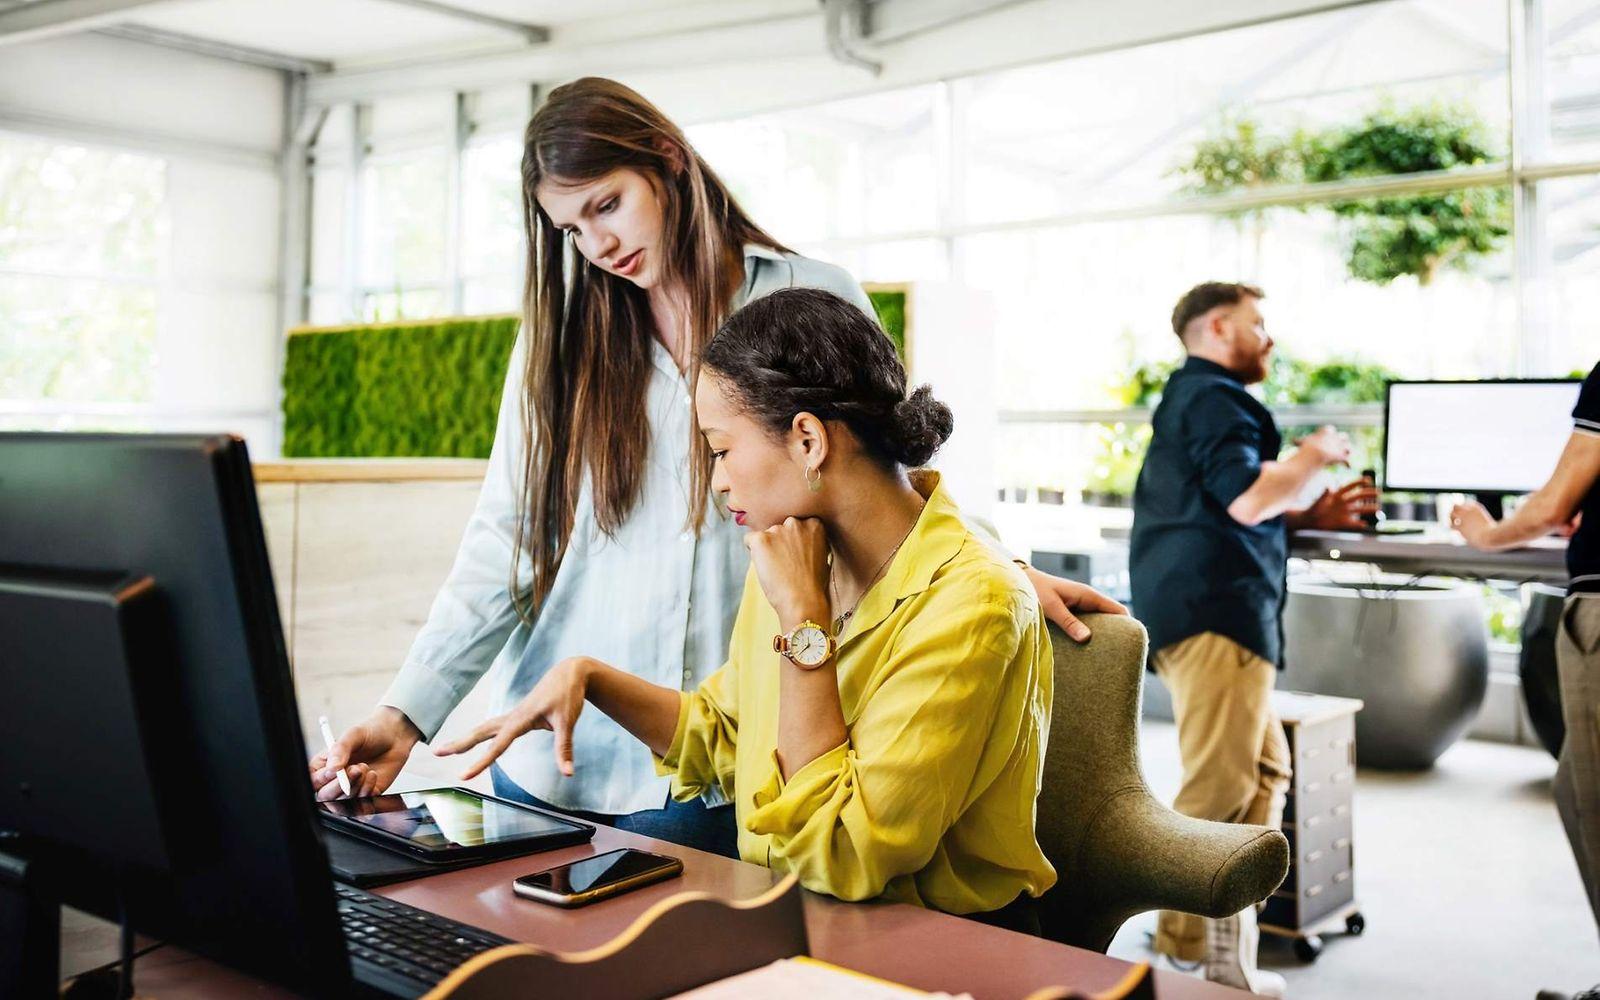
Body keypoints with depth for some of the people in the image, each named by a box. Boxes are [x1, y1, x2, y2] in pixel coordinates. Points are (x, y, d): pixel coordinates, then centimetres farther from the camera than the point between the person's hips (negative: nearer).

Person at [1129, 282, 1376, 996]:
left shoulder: (1191, 399, 27)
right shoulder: (1213, 398, -7)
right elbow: (1247, 498, -20)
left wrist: (1309, 517, 21)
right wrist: (1312, 457, -2)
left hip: (1202, 611, 11)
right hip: (1216, 615, -11)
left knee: (1263, 773, 13)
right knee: (1217, 792, -10)